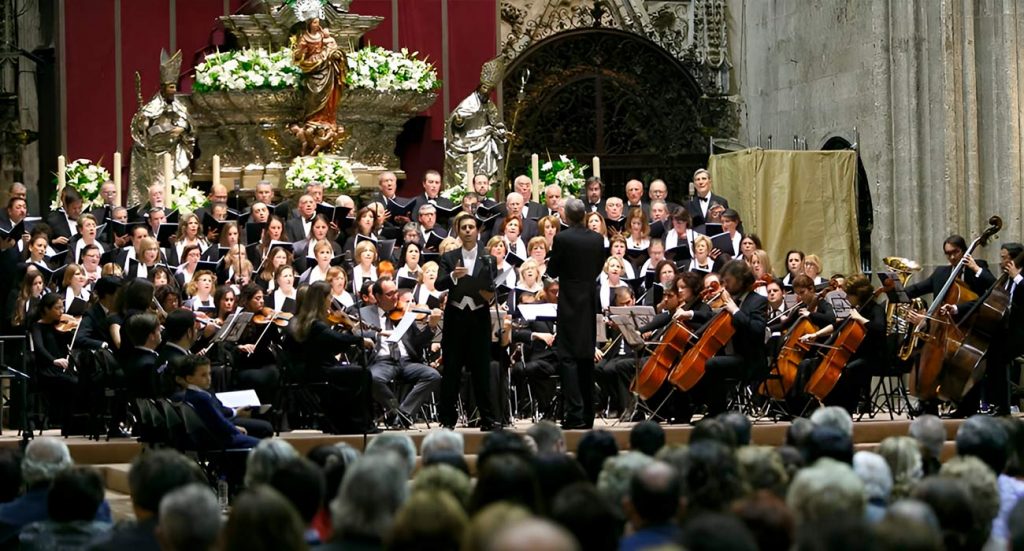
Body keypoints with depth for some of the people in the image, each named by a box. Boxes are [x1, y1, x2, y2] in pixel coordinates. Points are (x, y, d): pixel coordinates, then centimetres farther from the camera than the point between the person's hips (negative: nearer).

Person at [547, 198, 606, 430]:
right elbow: (598, 268, 11)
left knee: (568, 358, -5)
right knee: (587, 358, 12)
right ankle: (588, 415, 14)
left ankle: (575, 412, -15)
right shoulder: (597, 239, 3)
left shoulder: (562, 239, -13)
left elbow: (552, 271, -5)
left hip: (570, 304, -5)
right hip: (591, 303, 5)